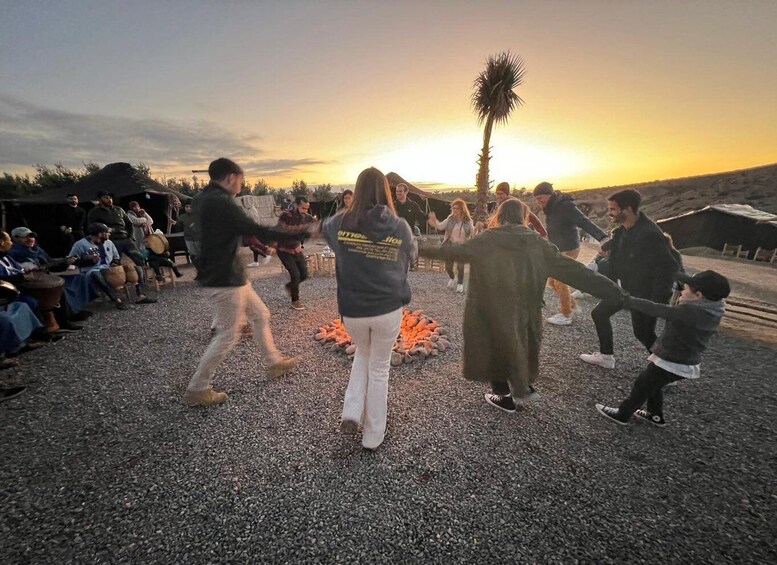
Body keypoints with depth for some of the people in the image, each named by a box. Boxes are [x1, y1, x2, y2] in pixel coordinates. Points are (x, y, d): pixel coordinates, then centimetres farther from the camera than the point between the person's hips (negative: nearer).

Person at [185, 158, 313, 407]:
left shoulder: (203, 199, 11)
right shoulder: (220, 202, -21)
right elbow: (257, 231, -24)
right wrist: (298, 232, -17)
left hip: (230, 274, 10)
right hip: (225, 279, -10)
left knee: (261, 315, 18)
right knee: (228, 334, 2)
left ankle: (275, 362, 32)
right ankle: (196, 389, 18)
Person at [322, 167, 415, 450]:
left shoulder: (341, 223, -8)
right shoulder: (400, 227, -8)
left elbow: (325, 227, 16)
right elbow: (411, 254, 10)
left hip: (352, 309, 1)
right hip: (388, 309, 0)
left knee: (363, 354, 30)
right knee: (379, 368, 17)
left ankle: (351, 414, 20)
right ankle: (373, 437, 30)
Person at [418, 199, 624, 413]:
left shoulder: (487, 240, -8)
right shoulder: (537, 242, -1)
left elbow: (454, 250, -3)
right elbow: (572, 269, -2)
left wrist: (421, 250, 9)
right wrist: (613, 291, 4)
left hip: (493, 308, -3)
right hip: (524, 310, 3)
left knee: (497, 345, 16)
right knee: (519, 344, 26)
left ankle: (506, 397, 31)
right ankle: (523, 387, 41)